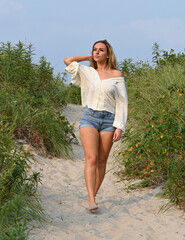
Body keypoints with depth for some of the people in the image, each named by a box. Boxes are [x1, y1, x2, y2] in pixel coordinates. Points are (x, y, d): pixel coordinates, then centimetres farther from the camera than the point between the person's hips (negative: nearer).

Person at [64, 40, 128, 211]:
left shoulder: (116, 75, 5)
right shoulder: (87, 72, 12)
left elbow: (122, 102, 3)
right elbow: (68, 61, 9)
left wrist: (119, 127, -5)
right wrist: (89, 57, 15)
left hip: (108, 120, 0)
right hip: (89, 118, 0)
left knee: (102, 161, 3)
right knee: (91, 159, -15)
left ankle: (93, 196, 17)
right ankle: (91, 200, -22)